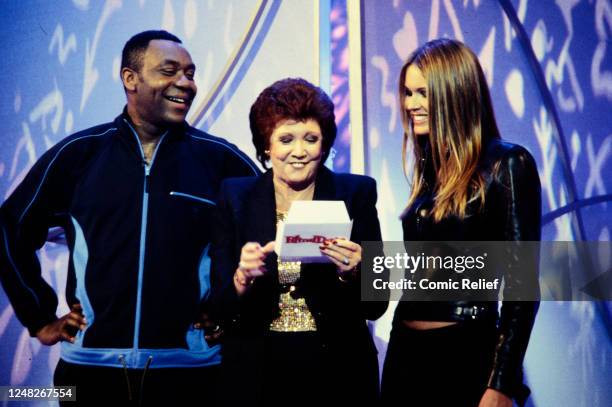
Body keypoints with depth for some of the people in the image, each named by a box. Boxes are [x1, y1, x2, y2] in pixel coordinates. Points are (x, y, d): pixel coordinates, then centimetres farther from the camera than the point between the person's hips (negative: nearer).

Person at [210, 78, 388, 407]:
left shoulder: (356, 192, -3)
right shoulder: (236, 196, -1)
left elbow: (375, 305, -3)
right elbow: (221, 306, -2)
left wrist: (351, 272, -21)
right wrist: (244, 278, -21)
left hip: (337, 373, 0)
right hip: (257, 376, 1)